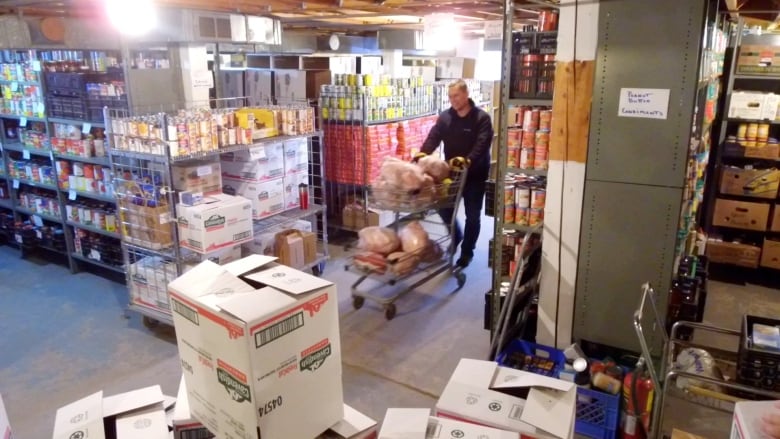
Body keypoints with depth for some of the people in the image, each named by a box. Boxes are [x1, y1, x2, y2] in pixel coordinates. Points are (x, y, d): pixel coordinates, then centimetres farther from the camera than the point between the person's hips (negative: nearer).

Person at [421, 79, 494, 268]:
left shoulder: (482, 118, -11)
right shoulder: (445, 117, 2)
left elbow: (482, 145, -22)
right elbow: (433, 138, -8)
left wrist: (467, 161, -38)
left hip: (475, 174, -4)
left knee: (472, 215, 6)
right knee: (444, 208, 7)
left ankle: (467, 251, 23)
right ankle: (456, 236, 36)